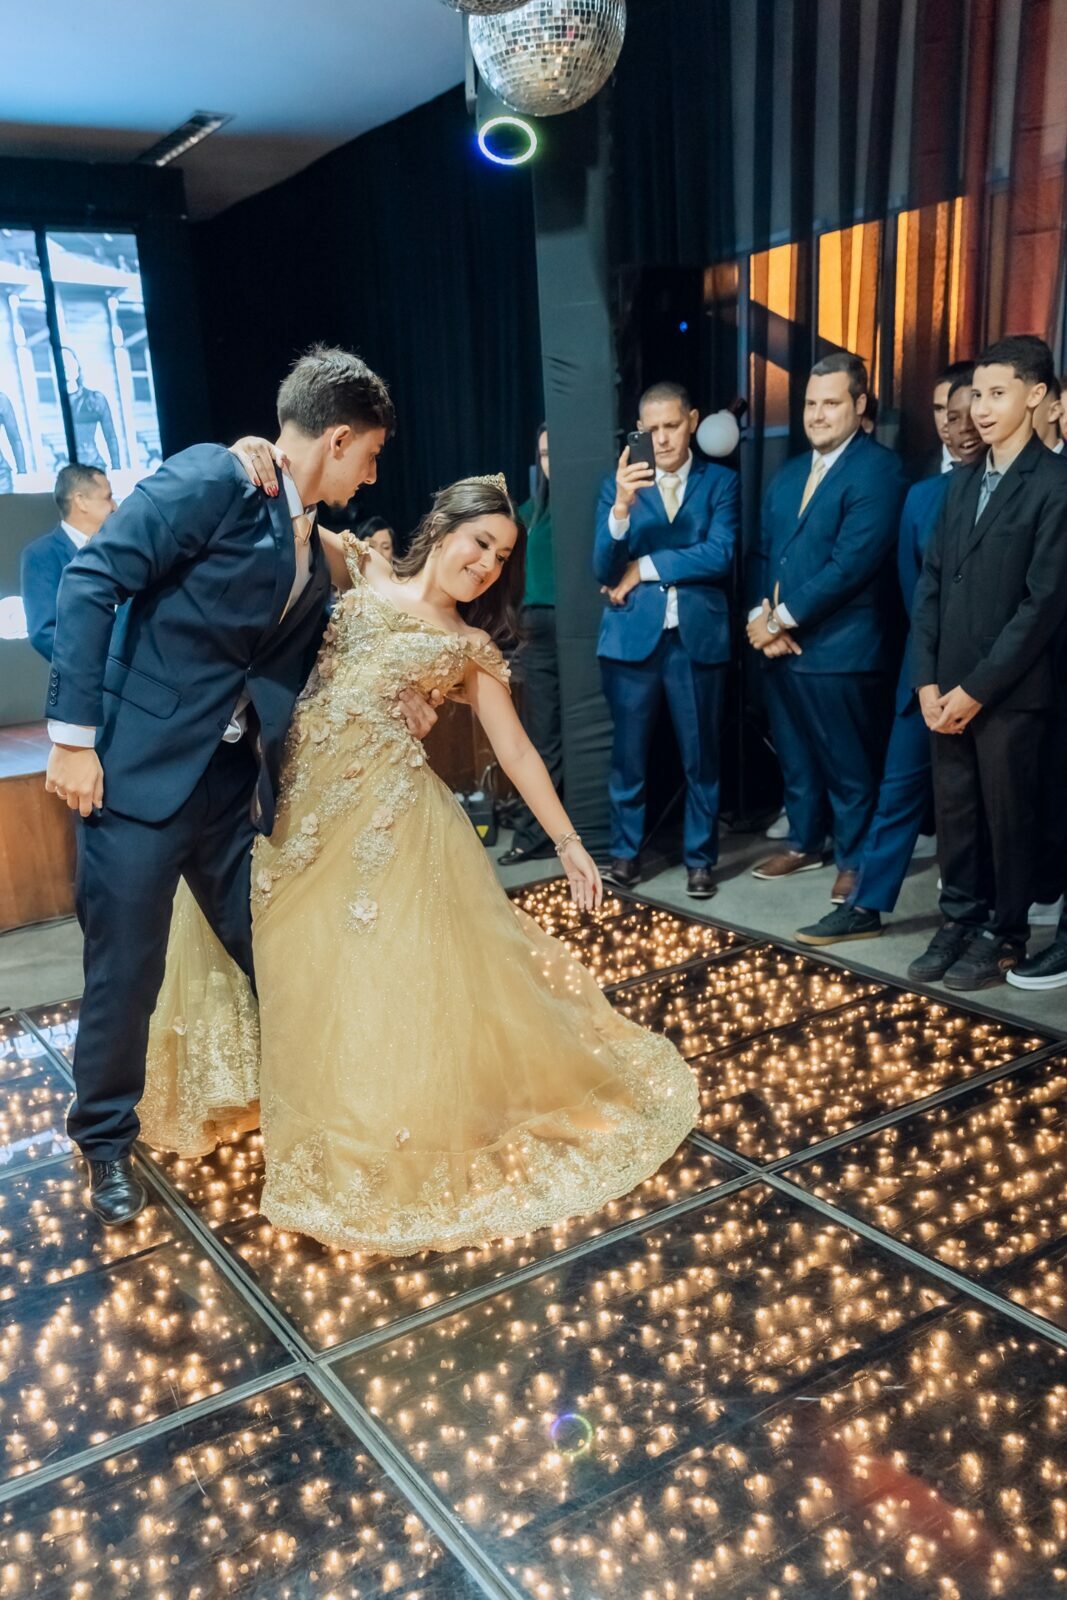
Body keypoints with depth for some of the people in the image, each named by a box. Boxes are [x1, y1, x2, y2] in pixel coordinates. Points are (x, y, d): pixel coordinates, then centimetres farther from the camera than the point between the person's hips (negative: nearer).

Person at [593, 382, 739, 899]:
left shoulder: (721, 482, 4)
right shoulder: (617, 484, 6)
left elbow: (719, 556, -10)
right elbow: (603, 571, -5)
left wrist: (645, 568, -7)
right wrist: (621, 507, -21)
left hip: (699, 635, 0)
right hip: (632, 635, 1)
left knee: (700, 755, 7)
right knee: (628, 753, 7)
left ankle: (700, 857, 20)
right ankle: (625, 850, 21)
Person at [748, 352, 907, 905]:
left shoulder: (877, 468, -11)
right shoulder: (788, 473, 16)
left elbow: (852, 563, -19)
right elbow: (765, 551, 14)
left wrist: (784, 617, -15)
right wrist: (761, 614, -4)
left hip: (840, 647, -7)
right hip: (780, 644, 7)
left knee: (849, 764, 5)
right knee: (794, 756, 18)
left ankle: (855, 859, 20)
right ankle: (804, 842, 34)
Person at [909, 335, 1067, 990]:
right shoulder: (963, 481, 13)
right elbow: (931, 583, 10)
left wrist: (978, 687, -14)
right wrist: (928, 678, 0)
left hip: (1010, 690, -5)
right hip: (949, 686, 5)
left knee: (1008, 815, 6)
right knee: (955, 810, 11)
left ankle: (1004, 935, 21)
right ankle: (960, 920, 26)